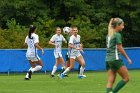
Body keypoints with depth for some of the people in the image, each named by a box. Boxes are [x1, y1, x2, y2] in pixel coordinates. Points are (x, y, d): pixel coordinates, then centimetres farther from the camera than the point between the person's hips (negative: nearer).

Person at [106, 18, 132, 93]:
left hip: (108, 59, 8)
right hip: (115, 59, -8)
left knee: (110, 81, 3)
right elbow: (120, 48, -11)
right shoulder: (117, 35, -10)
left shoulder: (109, 35, 15)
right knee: (126, 78, 0)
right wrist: (127, 58, -3)